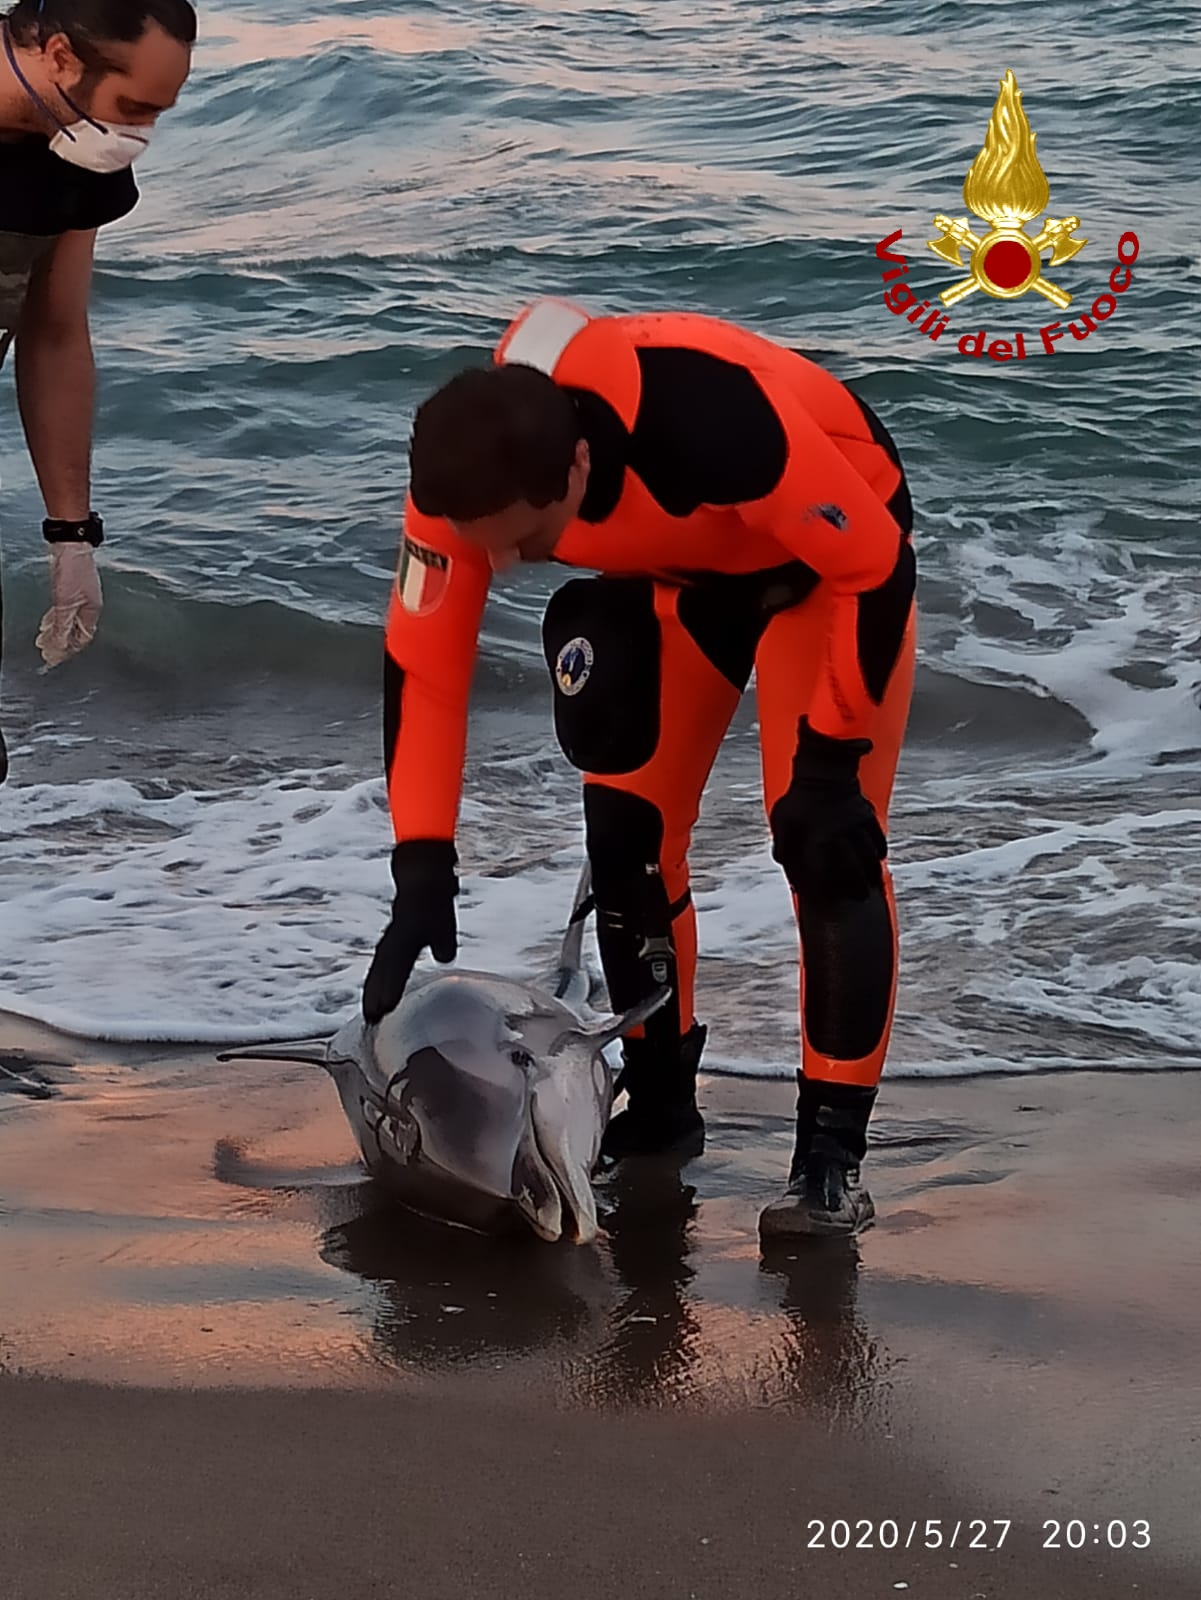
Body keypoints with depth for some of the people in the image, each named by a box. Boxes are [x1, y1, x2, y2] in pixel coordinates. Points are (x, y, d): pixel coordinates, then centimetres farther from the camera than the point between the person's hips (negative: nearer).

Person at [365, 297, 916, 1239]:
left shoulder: (718, 422, -44)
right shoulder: (466, 480, -28)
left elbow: (872, 569, -30)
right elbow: (423, 671, -18)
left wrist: (830, 759, -25)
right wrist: (423, 878, -21)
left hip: (831, 550, -5)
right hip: (675, 569, 5)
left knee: (829, 846, -16)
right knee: (628, 833, 2)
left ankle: (832, 1153, -9)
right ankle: (659, 1105, 20)